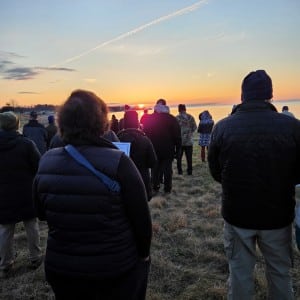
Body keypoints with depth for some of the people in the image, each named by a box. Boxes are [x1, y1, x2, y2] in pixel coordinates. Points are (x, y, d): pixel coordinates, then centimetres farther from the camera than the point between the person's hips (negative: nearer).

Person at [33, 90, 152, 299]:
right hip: (117, 269, -3)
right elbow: (141, 218, -15)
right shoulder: (118, 162, -23)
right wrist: (144, 254, 1)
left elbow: (42, 213, 4)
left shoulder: (46, 162, -10)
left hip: (60, 269, 4)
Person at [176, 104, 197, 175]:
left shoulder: (177, 118, -10)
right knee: (189, 157, 8)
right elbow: (194, 127, 1)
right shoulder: (190, 117, -2)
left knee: (179, 157, 11)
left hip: (179, 140, -2)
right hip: (189, 141, 2)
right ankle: (189, 171, 10)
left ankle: (179, 170, 12)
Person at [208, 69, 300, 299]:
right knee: (280, 272, 22)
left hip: (237, 213, 0)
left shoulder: (223, 127, -12)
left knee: (240, 272, 17)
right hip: (278, 214, 0)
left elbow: (216, 172, -3)